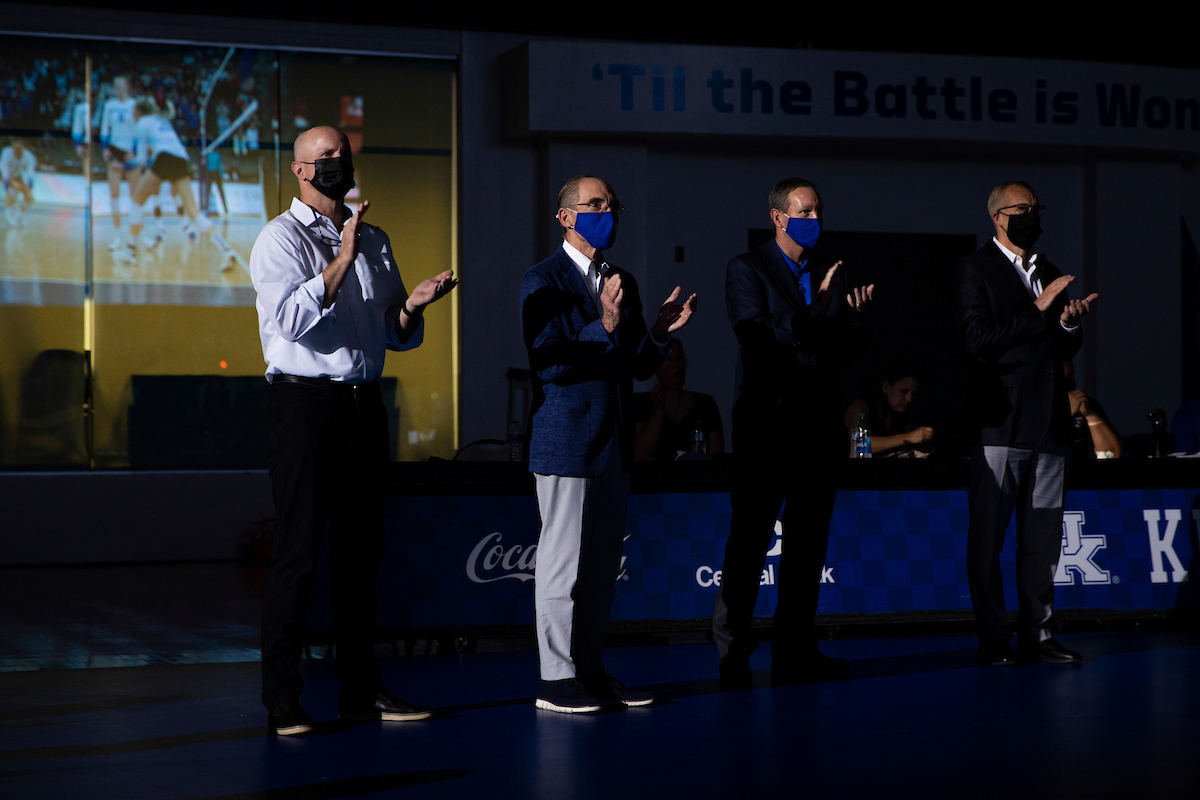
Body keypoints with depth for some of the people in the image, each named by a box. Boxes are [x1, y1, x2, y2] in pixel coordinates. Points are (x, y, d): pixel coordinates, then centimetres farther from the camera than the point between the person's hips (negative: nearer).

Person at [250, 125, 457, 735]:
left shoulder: (373, 240, 17)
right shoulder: (281, 239, -3)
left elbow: (394, 335, 18)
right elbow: (291, 318, -19)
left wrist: (414, 304, -3)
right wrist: (342, 260, -21)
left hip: (363, 404, 6)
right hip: (304, 403, -6)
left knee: (361, 548, 9)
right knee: (297, 552, -6)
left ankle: (361, 689, 17)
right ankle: (281, 701, -2)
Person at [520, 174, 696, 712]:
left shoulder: (621, 283, 15)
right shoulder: (543, 281, -8)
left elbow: (639, 368, 16)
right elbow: (548, 364, -17)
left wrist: (660, 332, -4)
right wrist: (604, 327, -26)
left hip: (614, 444, 8)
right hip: (566, 441, -8)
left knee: (602, 564, 11)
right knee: (563, 561, -5)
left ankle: (589, 668, 20)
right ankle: (556, 679, 1)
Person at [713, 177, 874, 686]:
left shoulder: (828, 278, 17)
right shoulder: (747, 270, 0)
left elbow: (847, 352, 12)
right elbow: (757, 335, -14)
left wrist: (854, 317, -8)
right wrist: (814, 311, -24)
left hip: (817, 429, 6)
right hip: (767, 428, -6)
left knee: (808, 544, 8)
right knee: (749, 541, -7)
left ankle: (795, 649, 14)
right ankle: (732, 653, -3)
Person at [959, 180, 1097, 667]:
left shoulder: (1050, 275, 20)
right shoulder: (976, 270, 0)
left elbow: (1065, 351, 20)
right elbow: (980, 340, -13)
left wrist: (1069, 323, -1)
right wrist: (1038, 313, -13)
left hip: (1048, 422, 6)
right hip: (999, 423, -6)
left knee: (1043, 535, 6)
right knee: (987, 535, -3)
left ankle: (1038, 635, 11)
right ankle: (993, 640, 1)